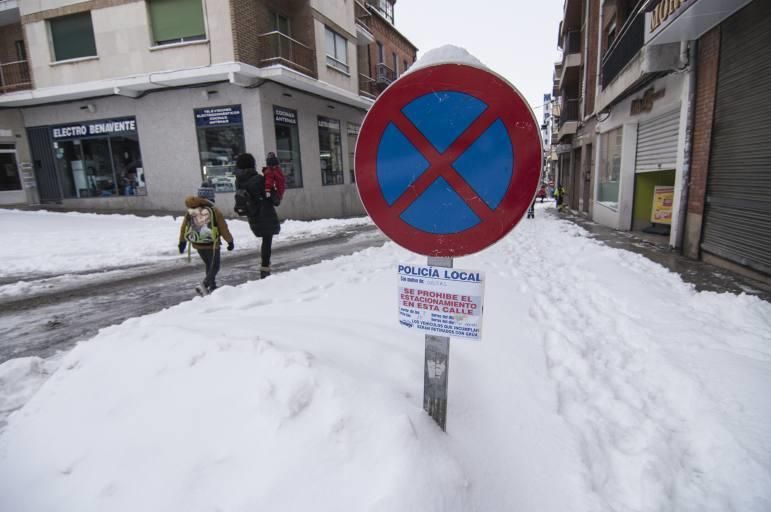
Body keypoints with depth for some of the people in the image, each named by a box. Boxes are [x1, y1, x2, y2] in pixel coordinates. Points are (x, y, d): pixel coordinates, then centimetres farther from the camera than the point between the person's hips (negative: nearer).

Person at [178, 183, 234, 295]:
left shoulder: (191, 209, 1)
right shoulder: (214, 210, -15)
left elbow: (184, 226, 9)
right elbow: (223, 229, -10)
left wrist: (182, 242, 21)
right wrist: (230, 241, 4)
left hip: (198, 245, 6)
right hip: (211, 245, -5)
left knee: (209, 266, 23)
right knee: (214, 267, 7)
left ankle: (212, 287, 30)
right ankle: (203, 285, -13)